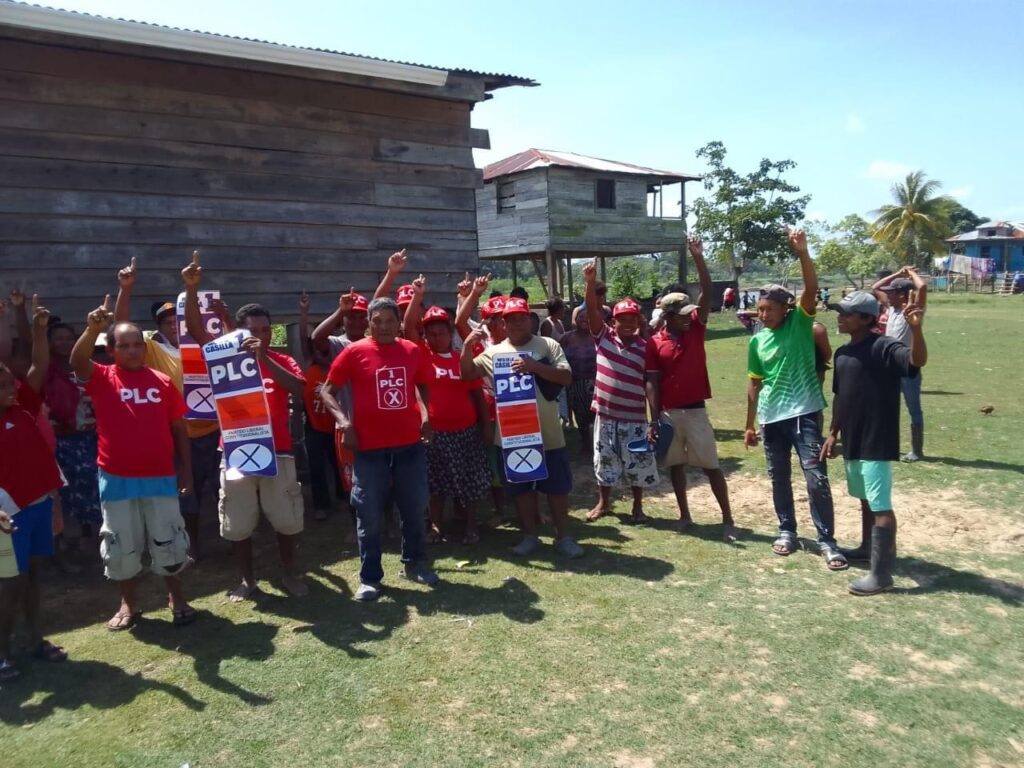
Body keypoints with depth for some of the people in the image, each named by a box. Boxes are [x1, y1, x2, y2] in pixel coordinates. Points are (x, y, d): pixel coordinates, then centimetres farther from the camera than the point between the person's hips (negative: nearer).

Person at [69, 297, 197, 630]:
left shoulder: (162, 382, 1)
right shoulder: (102, 379, -2)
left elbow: (179, 428, 5)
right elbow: (77, 361, -24)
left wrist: (187, 470, 4)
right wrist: (92, 329, -43)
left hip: (160, 477, 0)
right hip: (117, 479, 0)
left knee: (168, 542, 10)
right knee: (121, 546, 12)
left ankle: (177, 599, 28)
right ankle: (129, 604, 30)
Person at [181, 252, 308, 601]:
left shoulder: (282, 361, 1)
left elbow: (300, 390, -17)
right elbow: (195, 329, -11)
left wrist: (264, 358, -24)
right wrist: (192, 288, -24)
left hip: (277, 451, 0)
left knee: (287, 519, 9)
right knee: (238, 523, 8)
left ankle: (290, 573, 28)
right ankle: (247, 581, 25)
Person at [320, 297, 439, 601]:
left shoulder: (413, 351, 4)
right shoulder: (354, 352, -5)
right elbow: (327, 390, -1)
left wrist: (425, 415, 6)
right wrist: (344, 420, -15)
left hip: (410, 444, 3)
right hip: (370, 446, -3)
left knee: (414, 508, 14)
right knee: (370, 514, 5)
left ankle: (414, 563, 33)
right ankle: (369, 577, 18)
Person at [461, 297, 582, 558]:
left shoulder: (548, 345, -1)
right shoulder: (494, 352, 5)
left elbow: (566, 377, -9)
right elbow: (467, 374, 2)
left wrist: (535, 366, -22)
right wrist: (467, 346, -15)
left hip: (547, 432, -1)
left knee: (557, 486, 7)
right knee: (522, 487, 11)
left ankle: (563, 537, 20)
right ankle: (530, 536, 25)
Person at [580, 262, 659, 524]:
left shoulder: (646, 347, -3)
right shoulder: (603, 337, -1)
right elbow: (592, 311, -15)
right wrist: (591, 283, -30)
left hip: (635, 419, -1)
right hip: (605, 416, 1)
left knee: (638, 465, 9)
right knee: (604, 463, 15)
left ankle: (638, 508, 28)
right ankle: (603, 503, 34)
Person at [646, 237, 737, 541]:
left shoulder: (696, 329, 1)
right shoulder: (655, 343, -3)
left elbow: (707, 292, -8)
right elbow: (652, 382, -2)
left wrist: (698, 257, -17)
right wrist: (656, 418, -7)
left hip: (695, 410, 0)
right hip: (668, 412, 1)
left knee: (711, 465, 2)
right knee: (675, 464, 12)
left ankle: (727, 519, 10)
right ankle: (685, 514, 26)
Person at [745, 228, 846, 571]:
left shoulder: (800, 323, -4)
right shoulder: (757, 341, 5)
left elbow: (812, 289, -21)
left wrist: (802, 253, -35)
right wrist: (749, 424, 13)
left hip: (803, 413, -4)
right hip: (771, 418, 4)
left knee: (817, 477, -5)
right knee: (779, 478, 13)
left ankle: (827, 541, 6)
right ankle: (787, 531, 29)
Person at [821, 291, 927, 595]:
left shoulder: (884, 347, -14)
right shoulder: (842, 353, 10)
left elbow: (918, 360, -33)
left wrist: (916, 329, -50)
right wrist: (833, 433, 17)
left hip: (877, 442, -8)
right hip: (852, 441, 9)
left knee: (881, 506, -5)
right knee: (865, 499, 24)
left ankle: (881, 574, -1)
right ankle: (868, 547, 42)